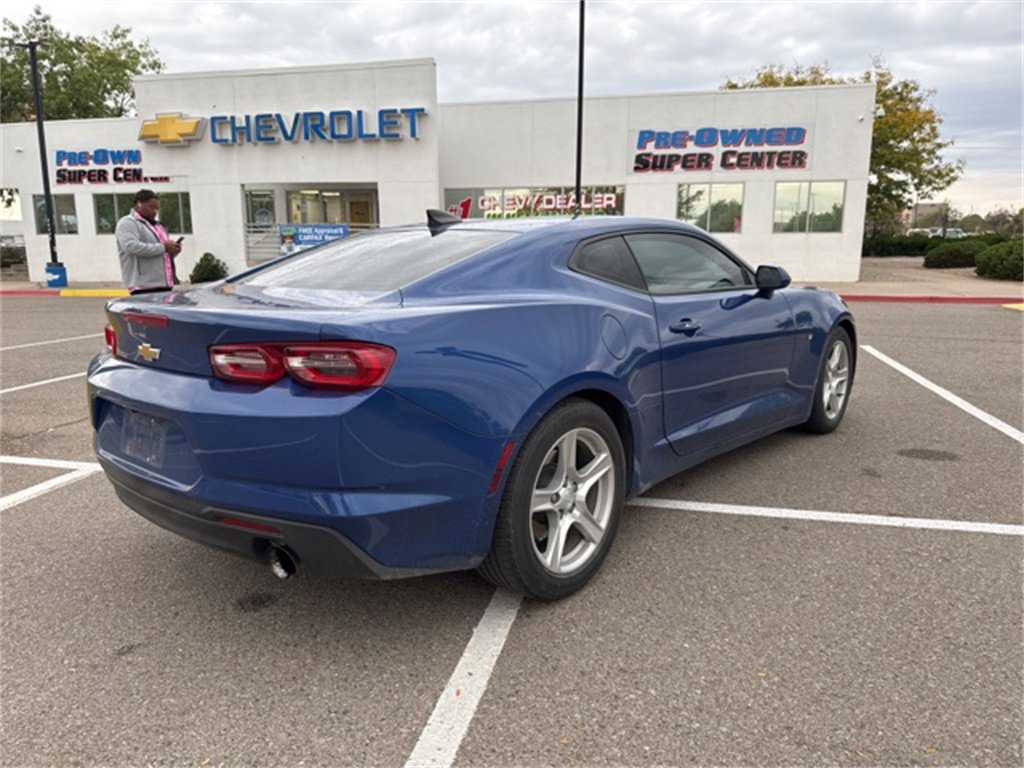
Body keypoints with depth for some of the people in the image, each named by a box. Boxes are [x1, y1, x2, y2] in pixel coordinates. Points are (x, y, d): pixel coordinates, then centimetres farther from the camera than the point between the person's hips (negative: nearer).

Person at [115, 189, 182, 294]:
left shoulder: (156, 225, 26)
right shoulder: (127, 223, -1)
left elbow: (166, 254, 28)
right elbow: (132, 246, -19)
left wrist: (173, 249, 4)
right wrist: (163, 247, -17)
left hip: (164, 284, 8)